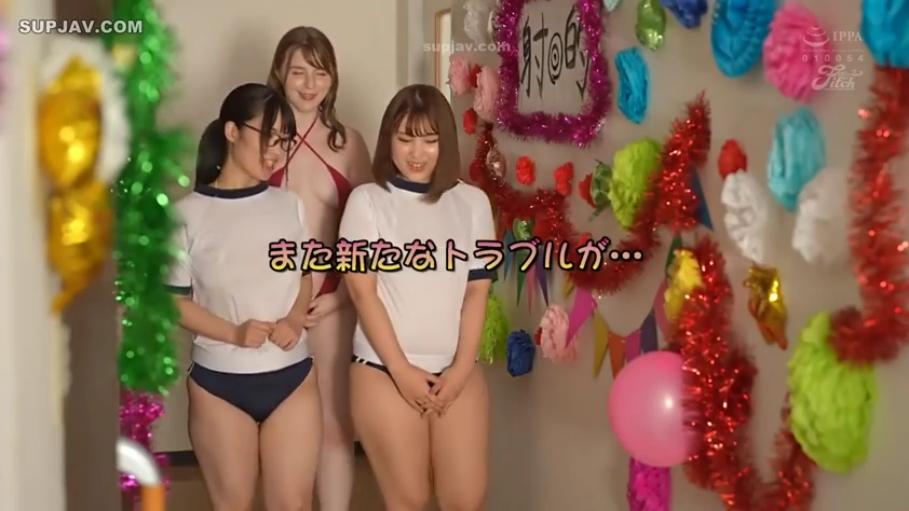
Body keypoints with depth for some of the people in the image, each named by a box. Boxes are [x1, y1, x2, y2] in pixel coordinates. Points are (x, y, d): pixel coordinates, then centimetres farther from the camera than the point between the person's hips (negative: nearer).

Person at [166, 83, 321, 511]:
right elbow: (172, 300, -6)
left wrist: (294, 320, -8)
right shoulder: (188, 213, -9)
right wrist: (234, 333, -19)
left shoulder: (290, 206, 3)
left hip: (292, 377, 3)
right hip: (219, 382, -2)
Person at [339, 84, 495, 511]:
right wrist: (402, 369, -9)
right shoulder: (367, 201, -3)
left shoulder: (472, 203, 5)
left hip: (456, 370, 3)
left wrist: (461, 367, -5)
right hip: (384, 370, -2)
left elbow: (478, 290, 4)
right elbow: (362, 291, -6)